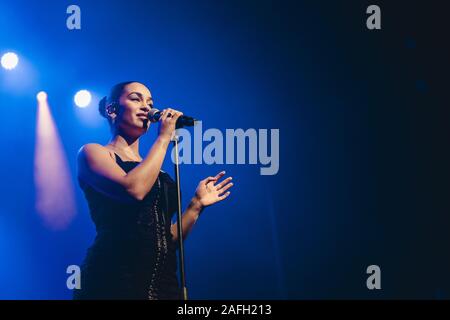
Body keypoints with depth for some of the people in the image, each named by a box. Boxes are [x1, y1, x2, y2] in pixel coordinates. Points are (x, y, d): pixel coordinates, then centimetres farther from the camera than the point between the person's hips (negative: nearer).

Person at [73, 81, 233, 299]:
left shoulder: (154, 171, 19)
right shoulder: (93, 152, 4)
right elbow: (134, 190, -16)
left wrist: (196, 205, 9)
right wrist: (163, 138, -6)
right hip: (114, 280, -5)